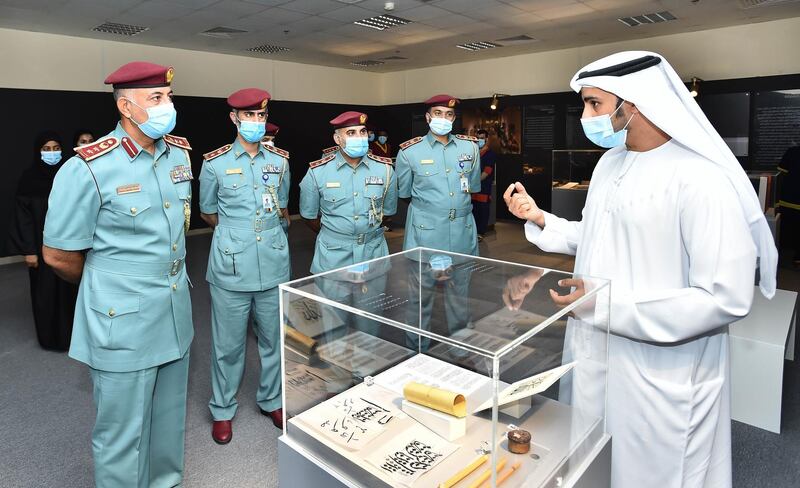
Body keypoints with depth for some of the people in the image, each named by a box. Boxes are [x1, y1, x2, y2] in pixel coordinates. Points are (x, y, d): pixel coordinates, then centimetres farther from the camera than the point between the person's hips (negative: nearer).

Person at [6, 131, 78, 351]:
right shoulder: (29, 178, -5)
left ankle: (69, 334, 21)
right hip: (42, 245, -1)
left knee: (68, 289, 5)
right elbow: (23, 216, -5)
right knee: (45, 292, 6)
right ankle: (49, 337, 20)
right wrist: (28, 250, -9)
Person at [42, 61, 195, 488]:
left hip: (176, 313, 6)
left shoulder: (180, 153, 2)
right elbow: (58, 256, -10)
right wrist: (105, 285, 6)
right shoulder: (88, 169, -18)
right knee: (123, 434, 12)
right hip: (123, 322, -6)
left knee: (170, 419, 23)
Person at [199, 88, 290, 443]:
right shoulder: (215, 163, -1)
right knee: (228, 344, 8)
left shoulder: (280, 161, 7)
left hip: (274, 265, 3)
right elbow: (208, 213, 11)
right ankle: (222, 410, 29)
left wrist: (267, 232, 12)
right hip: (231, 267, -3)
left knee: (274, 338, 14)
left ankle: (272, 401, 35)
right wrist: (236, 233, 11)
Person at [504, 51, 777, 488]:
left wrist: (612, 305, -24)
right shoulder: (610, 163, 5)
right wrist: (538, 219, 3)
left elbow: (726, 299, -24)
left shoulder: (701, 180, -21)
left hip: (661, 377, -7)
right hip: (597, 354, 8)